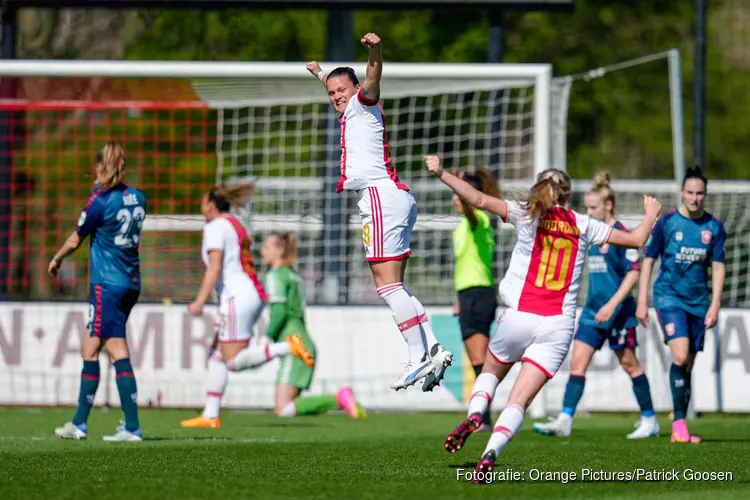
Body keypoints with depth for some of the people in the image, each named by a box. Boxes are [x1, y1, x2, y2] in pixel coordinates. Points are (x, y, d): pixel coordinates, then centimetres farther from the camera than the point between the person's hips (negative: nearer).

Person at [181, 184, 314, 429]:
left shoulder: (216, 227, -6)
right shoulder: (239, 227, 21)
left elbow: (214, 269, -16)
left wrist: (200, 301, -17)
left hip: (237, 296, -10)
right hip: (254, 295, 10)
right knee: (217, 357, 11)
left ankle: (289, 347, -21)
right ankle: (210, 415, 9)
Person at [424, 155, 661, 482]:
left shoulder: (528, 213, 6)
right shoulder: (583, 225, 11)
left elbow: (480, 200, -7)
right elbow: (637, 239, 17)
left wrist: (441, 174, -2)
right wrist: (651, 215, 37)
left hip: (519, 317, 0)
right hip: (558, 326, 0)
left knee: (490, 372, 27)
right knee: (519, 402, -2)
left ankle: (474, 414, -2)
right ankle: (490, 453, -26)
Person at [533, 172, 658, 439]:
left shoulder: (620, 234, -12)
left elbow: (633, 272, -17)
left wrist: (613, 304, -23)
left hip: (618, 313, -7)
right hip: (592, 311, 7)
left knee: (629, 363, 3)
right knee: (577, 362, -3)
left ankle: (649, 421, 15)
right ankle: (564, 420, -8)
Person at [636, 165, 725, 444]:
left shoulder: (714, 227, 4)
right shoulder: (667, 223, -3)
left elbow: (717, 267, 6)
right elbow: (648, 260, 2)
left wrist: (714, 305, -3)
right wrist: (642, 302, -1)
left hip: (698, 303, 3)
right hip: (669, 297, -3)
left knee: (688, 365, 5)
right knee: (680, 356, -21)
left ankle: (679, 430, 12)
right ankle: (679, 423, -17)